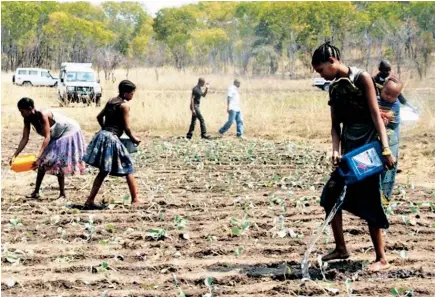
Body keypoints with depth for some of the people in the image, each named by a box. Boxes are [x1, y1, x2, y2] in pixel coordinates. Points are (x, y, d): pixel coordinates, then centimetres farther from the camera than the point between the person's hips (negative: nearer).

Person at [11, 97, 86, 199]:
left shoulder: (42, 114, -33)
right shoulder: (28, 119, -10)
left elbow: (47, 137, -36)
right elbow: (25, 139, -8)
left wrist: (39, 156, -44)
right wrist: (15, 155, -16)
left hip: (68, 132, -8)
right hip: (56, 136, 8)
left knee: (58, 163, -14)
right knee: (43, 162, 4)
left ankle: (62, 194, -5)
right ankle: (36, 192, 12)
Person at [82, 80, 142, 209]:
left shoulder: (111, 101, 14)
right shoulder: (124, 105, -9)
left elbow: (99, 117, 22)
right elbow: (127, 128, -9)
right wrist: (134, 139, 7)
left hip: (102, 135, 8)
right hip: (112, 139, -8)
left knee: (103, 172, 14)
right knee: (128, 168, 6)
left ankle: (90, 201, 12)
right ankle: (135, 199, 9)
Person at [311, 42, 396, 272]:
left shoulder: (362, 79, -10)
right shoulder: (334, 87, 9)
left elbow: (376, 115, -14)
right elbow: (335, 125, 9)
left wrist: (386, 149, -21)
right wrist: (336, 150, -7)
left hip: (368, 146, -7)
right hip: (348, 147, 7)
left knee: (368, 202, -6)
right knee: (330, 195, 5)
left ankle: (381, 259, 5)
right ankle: (341, 248, 19)